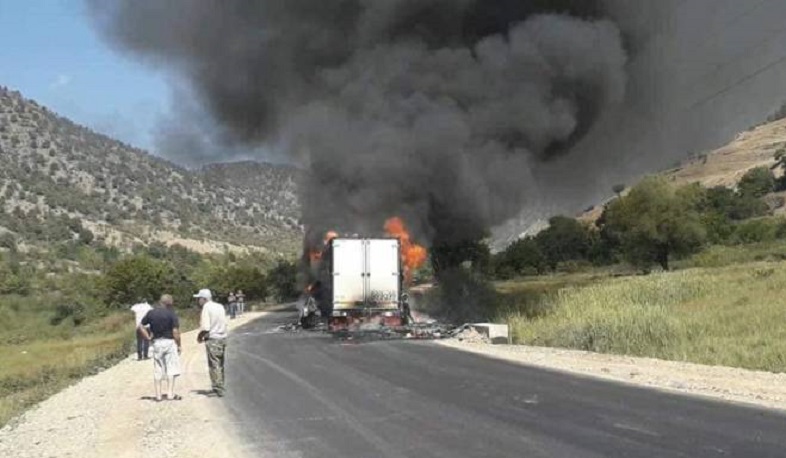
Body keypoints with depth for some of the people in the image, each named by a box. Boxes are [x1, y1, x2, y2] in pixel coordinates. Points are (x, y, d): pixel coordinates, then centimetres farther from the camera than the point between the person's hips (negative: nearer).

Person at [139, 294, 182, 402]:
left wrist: (148, 337, 9)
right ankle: (170, 394, 1)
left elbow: (141, 326, 8)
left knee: (158, 370, 10)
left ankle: (158, 395, 12)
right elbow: (175, 331, -12)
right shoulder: (171, 314, -9)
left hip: (156, 343, 4)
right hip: (169, 342, -4)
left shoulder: (151, 313, 4)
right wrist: (179, 345, -2)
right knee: (171, 369, 3)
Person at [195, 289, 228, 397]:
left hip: (212, 339, -8)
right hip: (223, 338, 8)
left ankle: (219, 389, -1)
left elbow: (205, 328, -19)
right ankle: (220, 387, 27)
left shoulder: (206, 307, -12)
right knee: (220, 364, 18)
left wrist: (199, 336, -3)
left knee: (214, 365, -1)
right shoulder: (220, 306, 11)